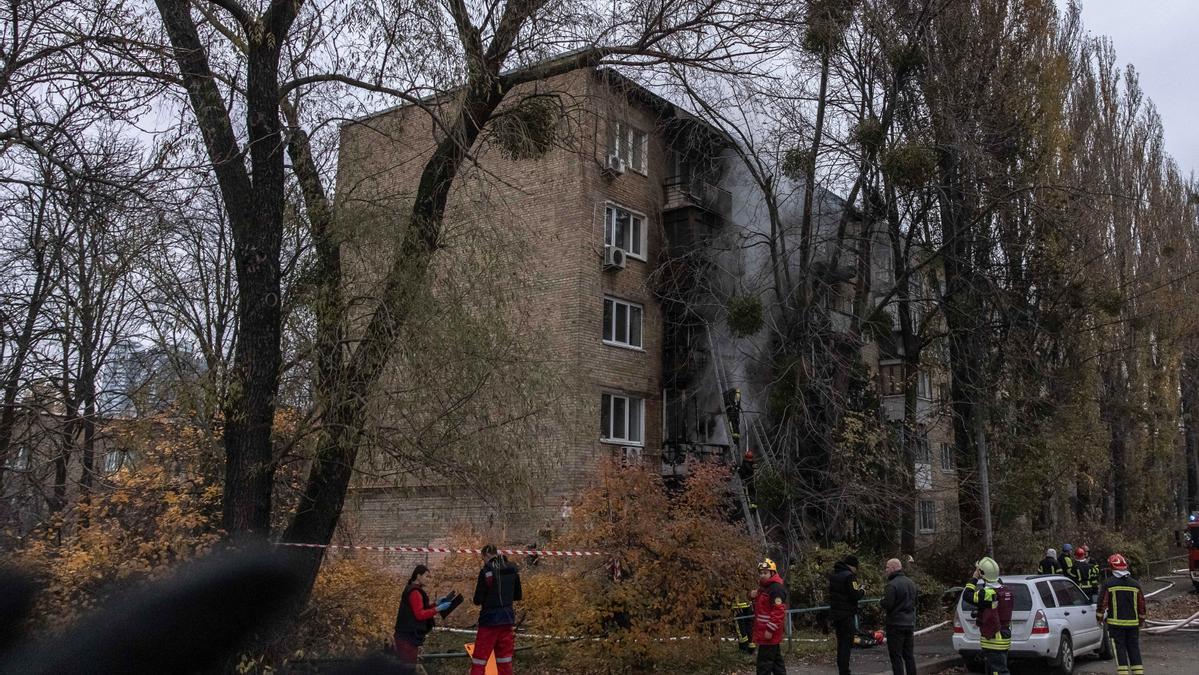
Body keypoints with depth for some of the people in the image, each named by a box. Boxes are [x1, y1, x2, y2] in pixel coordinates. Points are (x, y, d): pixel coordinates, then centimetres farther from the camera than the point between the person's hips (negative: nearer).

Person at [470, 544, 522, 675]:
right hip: (507, 618, 5)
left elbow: (478, 600, -10)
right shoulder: (513, 570, 4)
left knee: (479, 660, 1)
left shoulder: (486, 571, -12)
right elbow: (517, 596, 13)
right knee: (505, 661, 12)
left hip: (490, 619, -5)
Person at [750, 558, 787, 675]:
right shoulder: (763, 587, 15)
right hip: (763, 630, 11)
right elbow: (760, 605, 24)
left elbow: (779, 611, -24)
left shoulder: (776, 588, -18)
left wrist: (770, 630, -25)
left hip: (769, 633, -11)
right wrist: (753, 595, 1)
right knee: (776, 660, 17)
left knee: (764, 663, -10)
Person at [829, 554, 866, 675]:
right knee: (847, 643, -3)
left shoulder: (833, 575, 10)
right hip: (847, 614, -8)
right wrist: (862, 591, 1)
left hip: (835, 613, 8)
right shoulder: (849, 576, -17)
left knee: (841, 643, 16)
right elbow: (855, 596, -20)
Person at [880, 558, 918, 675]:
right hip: (910, 623, 8)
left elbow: (887, 605, -21)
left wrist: (881, 603, -2)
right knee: (909, 655, 16)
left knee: (896, 656, -2)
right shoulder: (911, 582, 9)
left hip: (896, 624, -8)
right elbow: (915, 601, 18)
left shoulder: (892, 584, -19)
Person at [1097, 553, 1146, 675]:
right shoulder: (1135, 584, 5)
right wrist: (1142, 620, 23)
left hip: (1116, 623, -4)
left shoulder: (1108, 583, -7)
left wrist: (1099, 618, 5)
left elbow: (1102, 602, -8)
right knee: (1134, 647, 11)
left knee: (1120, 648, 0)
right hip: (1133, 623, 4)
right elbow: (1142, 604, 11)